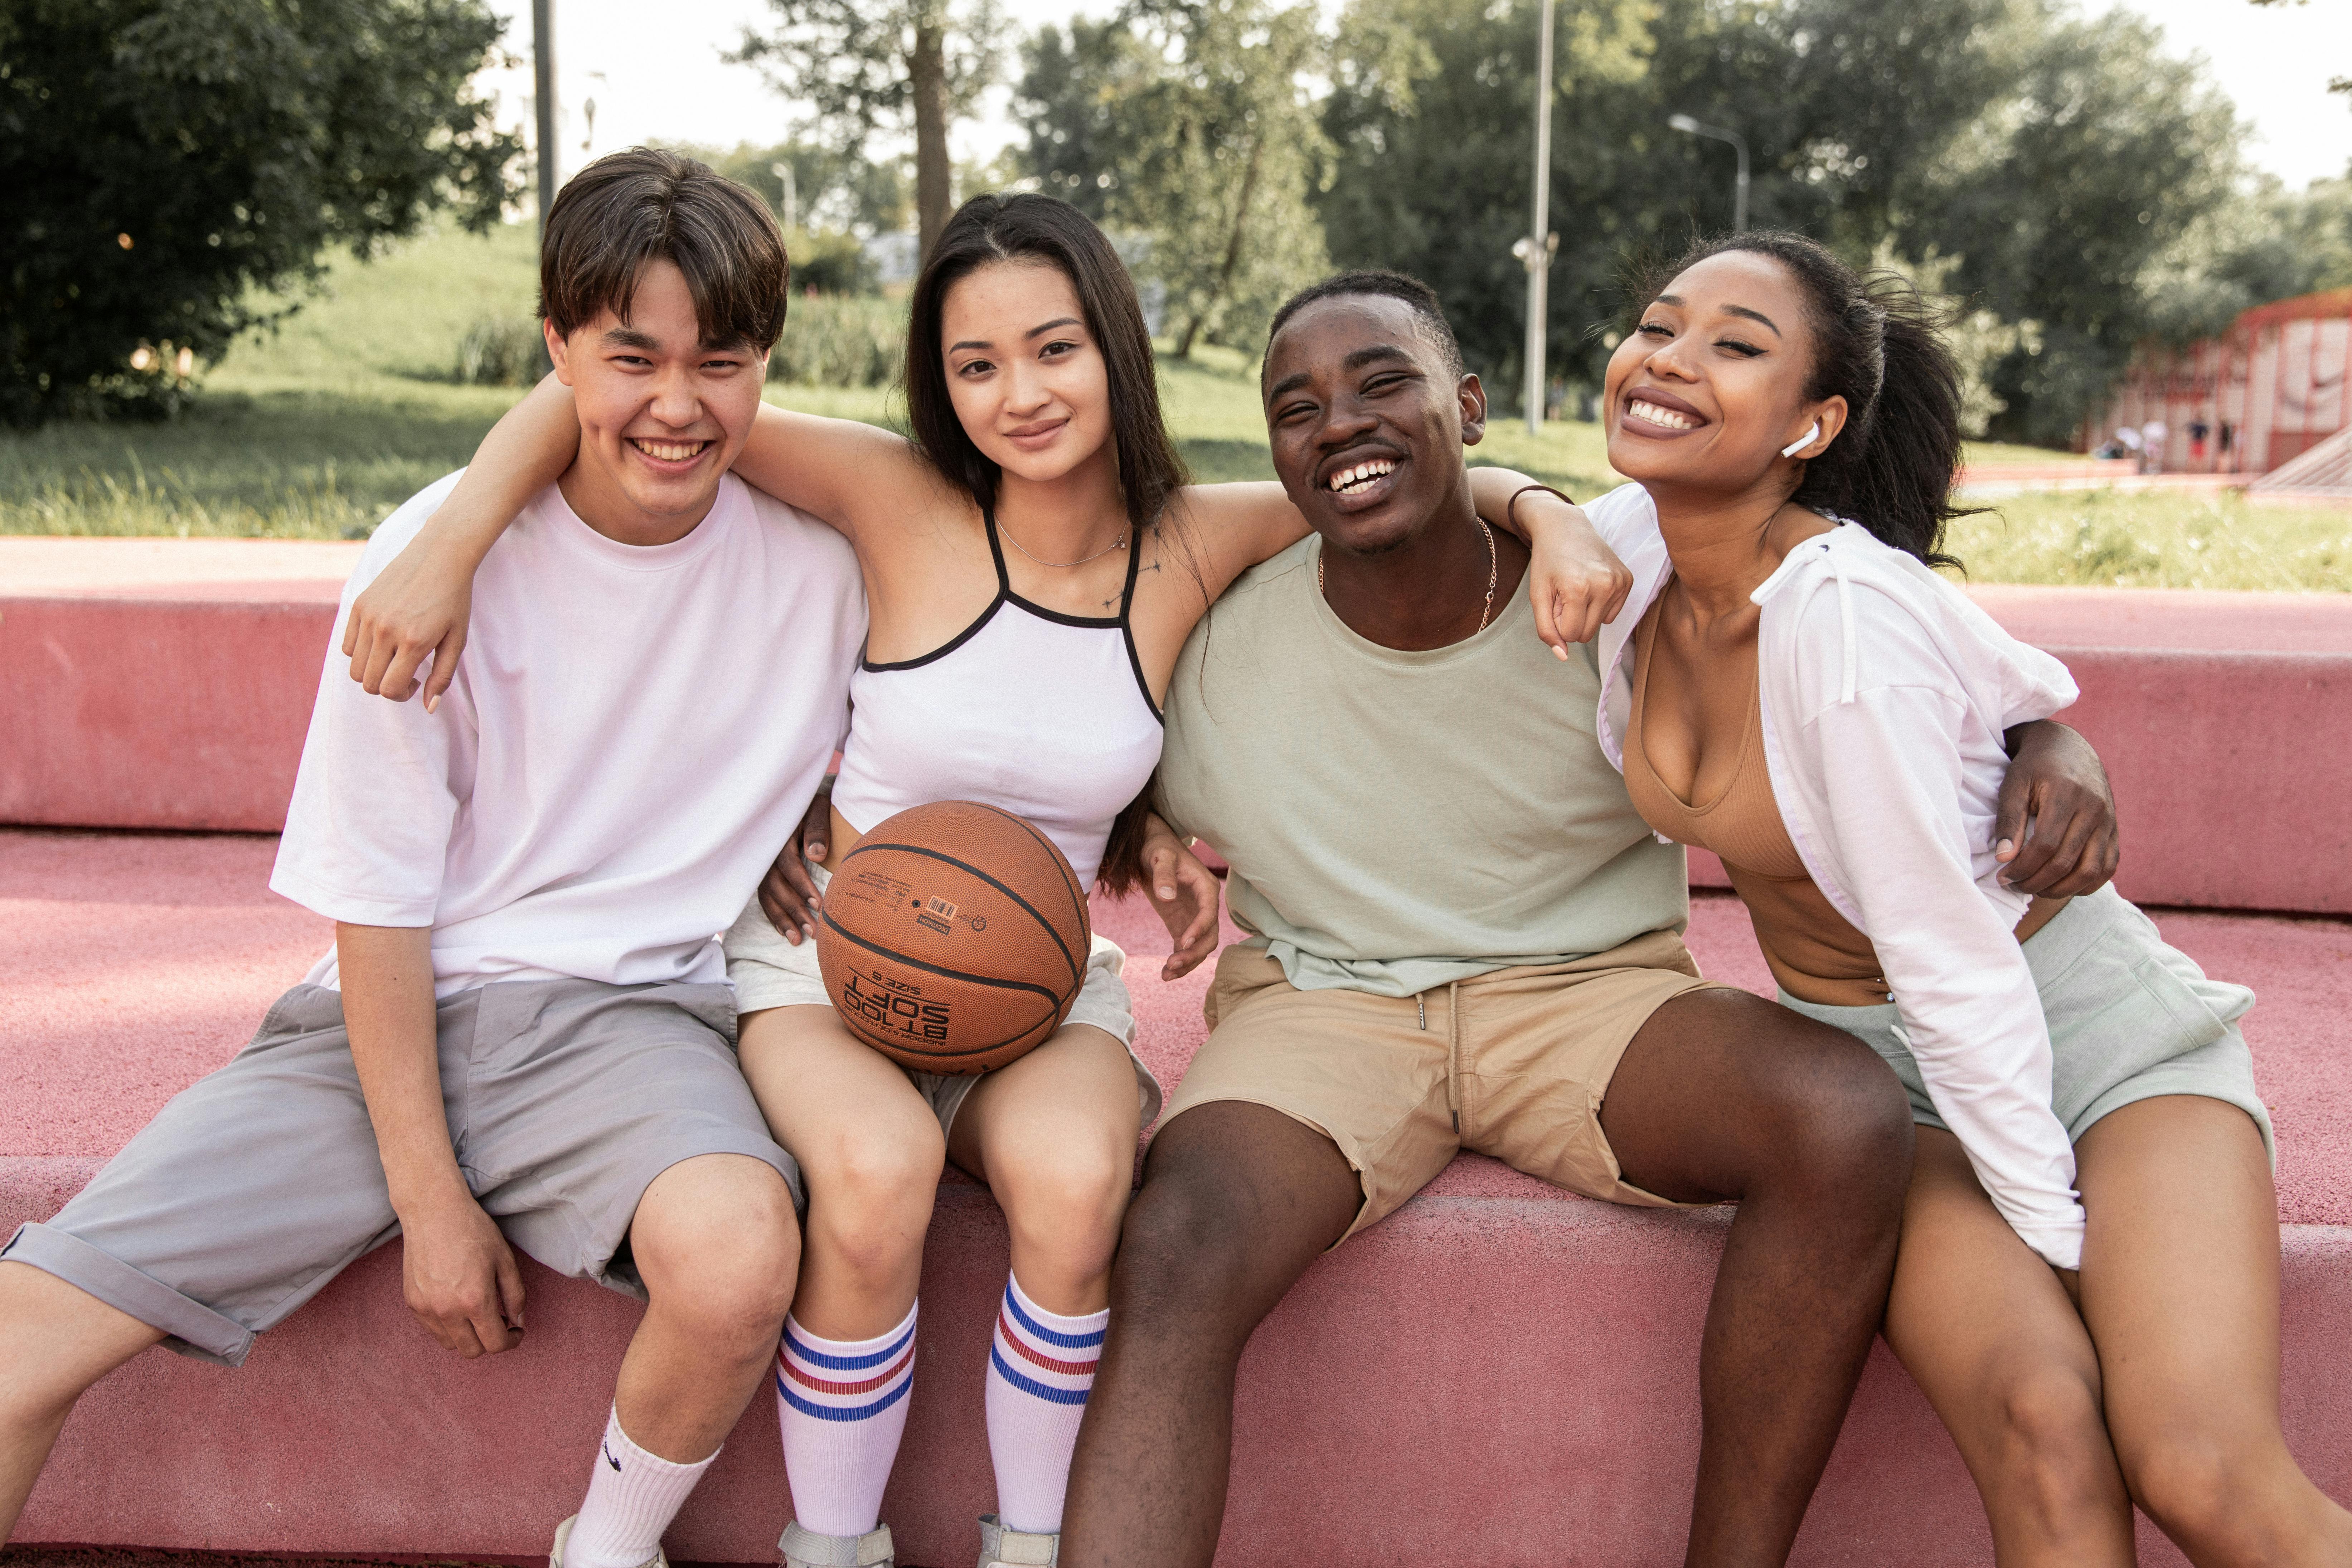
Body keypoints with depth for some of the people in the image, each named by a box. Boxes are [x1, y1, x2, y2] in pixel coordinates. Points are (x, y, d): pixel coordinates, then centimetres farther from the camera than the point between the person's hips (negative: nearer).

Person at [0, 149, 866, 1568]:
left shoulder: (823, 558, -4)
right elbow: (378, 898, -5)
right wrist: (428, 1196, -8)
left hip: (625, 1016, 0)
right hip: (392, 1015, 1)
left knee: (737, 1251, -33)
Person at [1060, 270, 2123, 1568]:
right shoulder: (1211, 635, -8)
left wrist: (2048, 745, -17)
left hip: (1585, 993, 1)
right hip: (1319, 1008, 0)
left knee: (1847, 1119, -29)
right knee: (1173, 1259, -32)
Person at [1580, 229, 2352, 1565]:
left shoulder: (1846, 612, -27)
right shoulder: (1627, 544, -8)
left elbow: (1955, 964, -21)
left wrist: (2068, 1238, -15)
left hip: (2081, 1016, -4)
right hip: (1874, 1058, 5)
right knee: (2040, 1422, -26)